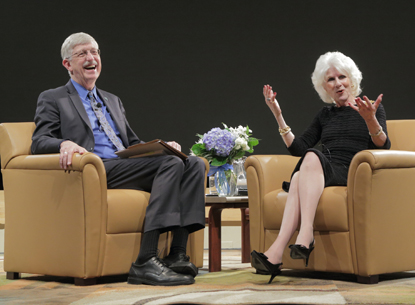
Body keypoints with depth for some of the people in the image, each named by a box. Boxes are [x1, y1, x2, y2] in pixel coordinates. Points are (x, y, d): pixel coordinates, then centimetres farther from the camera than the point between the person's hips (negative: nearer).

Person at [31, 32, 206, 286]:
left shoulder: (113, 101, 33)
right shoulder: (52, 99, 14)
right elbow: (39, 142, 0)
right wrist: (64, 144, -24)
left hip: (127, 166, 7)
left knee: (194, 164, -18)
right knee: (171, 163, -29)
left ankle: (177, 254, -30)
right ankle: (145, 262, -38)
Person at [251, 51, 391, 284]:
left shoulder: (374, 109, 15)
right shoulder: (326, 115, 28)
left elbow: (383, 148, -1)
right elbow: (298, 148, 20)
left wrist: (371, 120, -20)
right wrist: (278, 115, 13)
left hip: (352, 176, -4)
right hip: (320, 174, 4)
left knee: (312, 157, -34)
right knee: (304, 166, -34)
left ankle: (297, 238, -52)